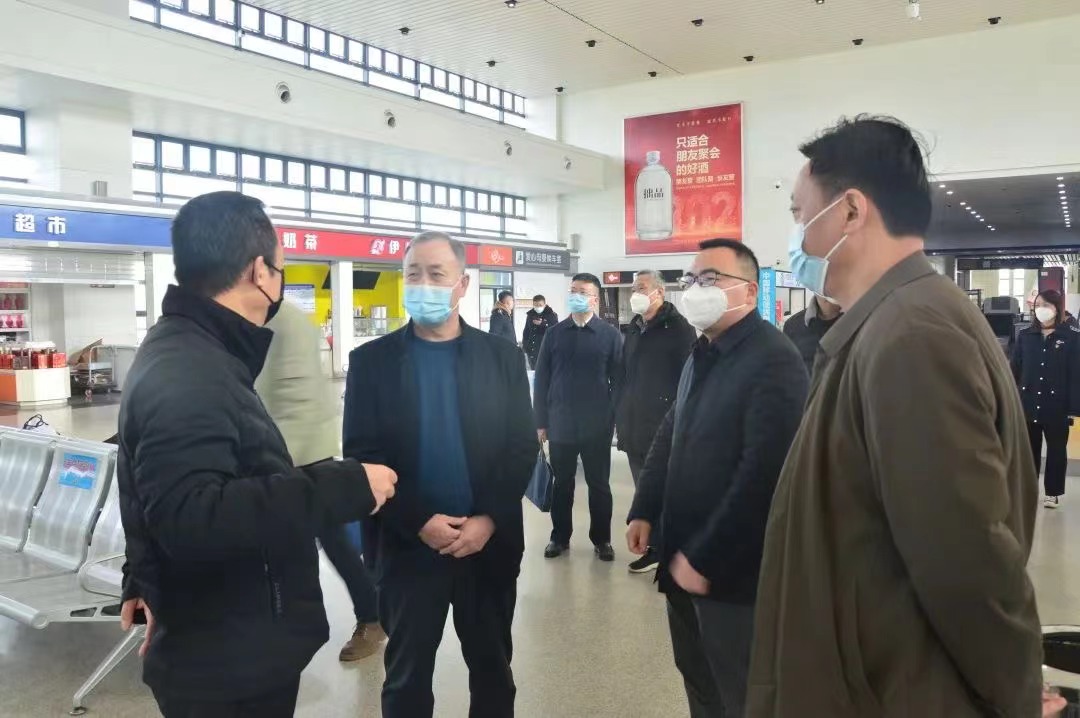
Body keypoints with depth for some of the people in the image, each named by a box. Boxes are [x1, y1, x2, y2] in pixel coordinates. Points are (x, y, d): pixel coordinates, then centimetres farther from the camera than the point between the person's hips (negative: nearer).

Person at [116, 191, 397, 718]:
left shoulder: (191, 353, 10)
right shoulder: (184, 374, -25)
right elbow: (191, 518, -37)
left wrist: (143, 581, 29)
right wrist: (344, 488, -34)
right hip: (227, 668, -10)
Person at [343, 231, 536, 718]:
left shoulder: (502, 357, 2)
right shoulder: (371, 361, -1)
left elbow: (523, 446, -2)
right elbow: (361, 455, -6)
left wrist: (489, 520, -13)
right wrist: (419, 522, -15)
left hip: (491, 543, 1)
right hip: (407, 547, -1)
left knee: (492, 668, 17)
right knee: (407, 676, 15)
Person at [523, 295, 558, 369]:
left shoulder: (551, 315, -4)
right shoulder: (530, 315, 11)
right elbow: (526, 331, 19)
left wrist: (542, 324, -20)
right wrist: (524, 345, 16)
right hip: (532, 349, 5)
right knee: (533, 369, 9)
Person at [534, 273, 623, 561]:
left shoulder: (610, 335, -1)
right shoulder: (554, 333, 4)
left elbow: (618, 381, -1)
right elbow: (541, 379, 4)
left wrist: (617, 418, -6)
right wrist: (541, 421, 1)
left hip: (597, 425, -1)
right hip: (560, 424, 2)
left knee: (599, 484, 9)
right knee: (561, 483, 11)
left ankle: (601, 539, 22)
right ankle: (560, 536, 25)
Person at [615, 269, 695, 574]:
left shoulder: (678, 327, -7)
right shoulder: (634, 328, 14)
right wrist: (621, 417, 13)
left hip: (665, 427, -7)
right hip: (635, 428, 7)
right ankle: (656, 546, 23)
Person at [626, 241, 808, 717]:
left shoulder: (773, 361, -18)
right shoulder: (701, 356, 12)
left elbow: (764, 473, -24)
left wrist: (705, 559, -20)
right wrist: (644, 511, 9)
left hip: (731, 571, -8)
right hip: (682, 558, 8)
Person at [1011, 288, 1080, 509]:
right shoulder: (1025, 335, 3)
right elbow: (1015, 370, 4)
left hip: (1057, 406, -2)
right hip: (1028, 404, 2)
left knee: (1056, 449, 11)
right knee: (1029, 449, 12)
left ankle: (1053, 492, 23)